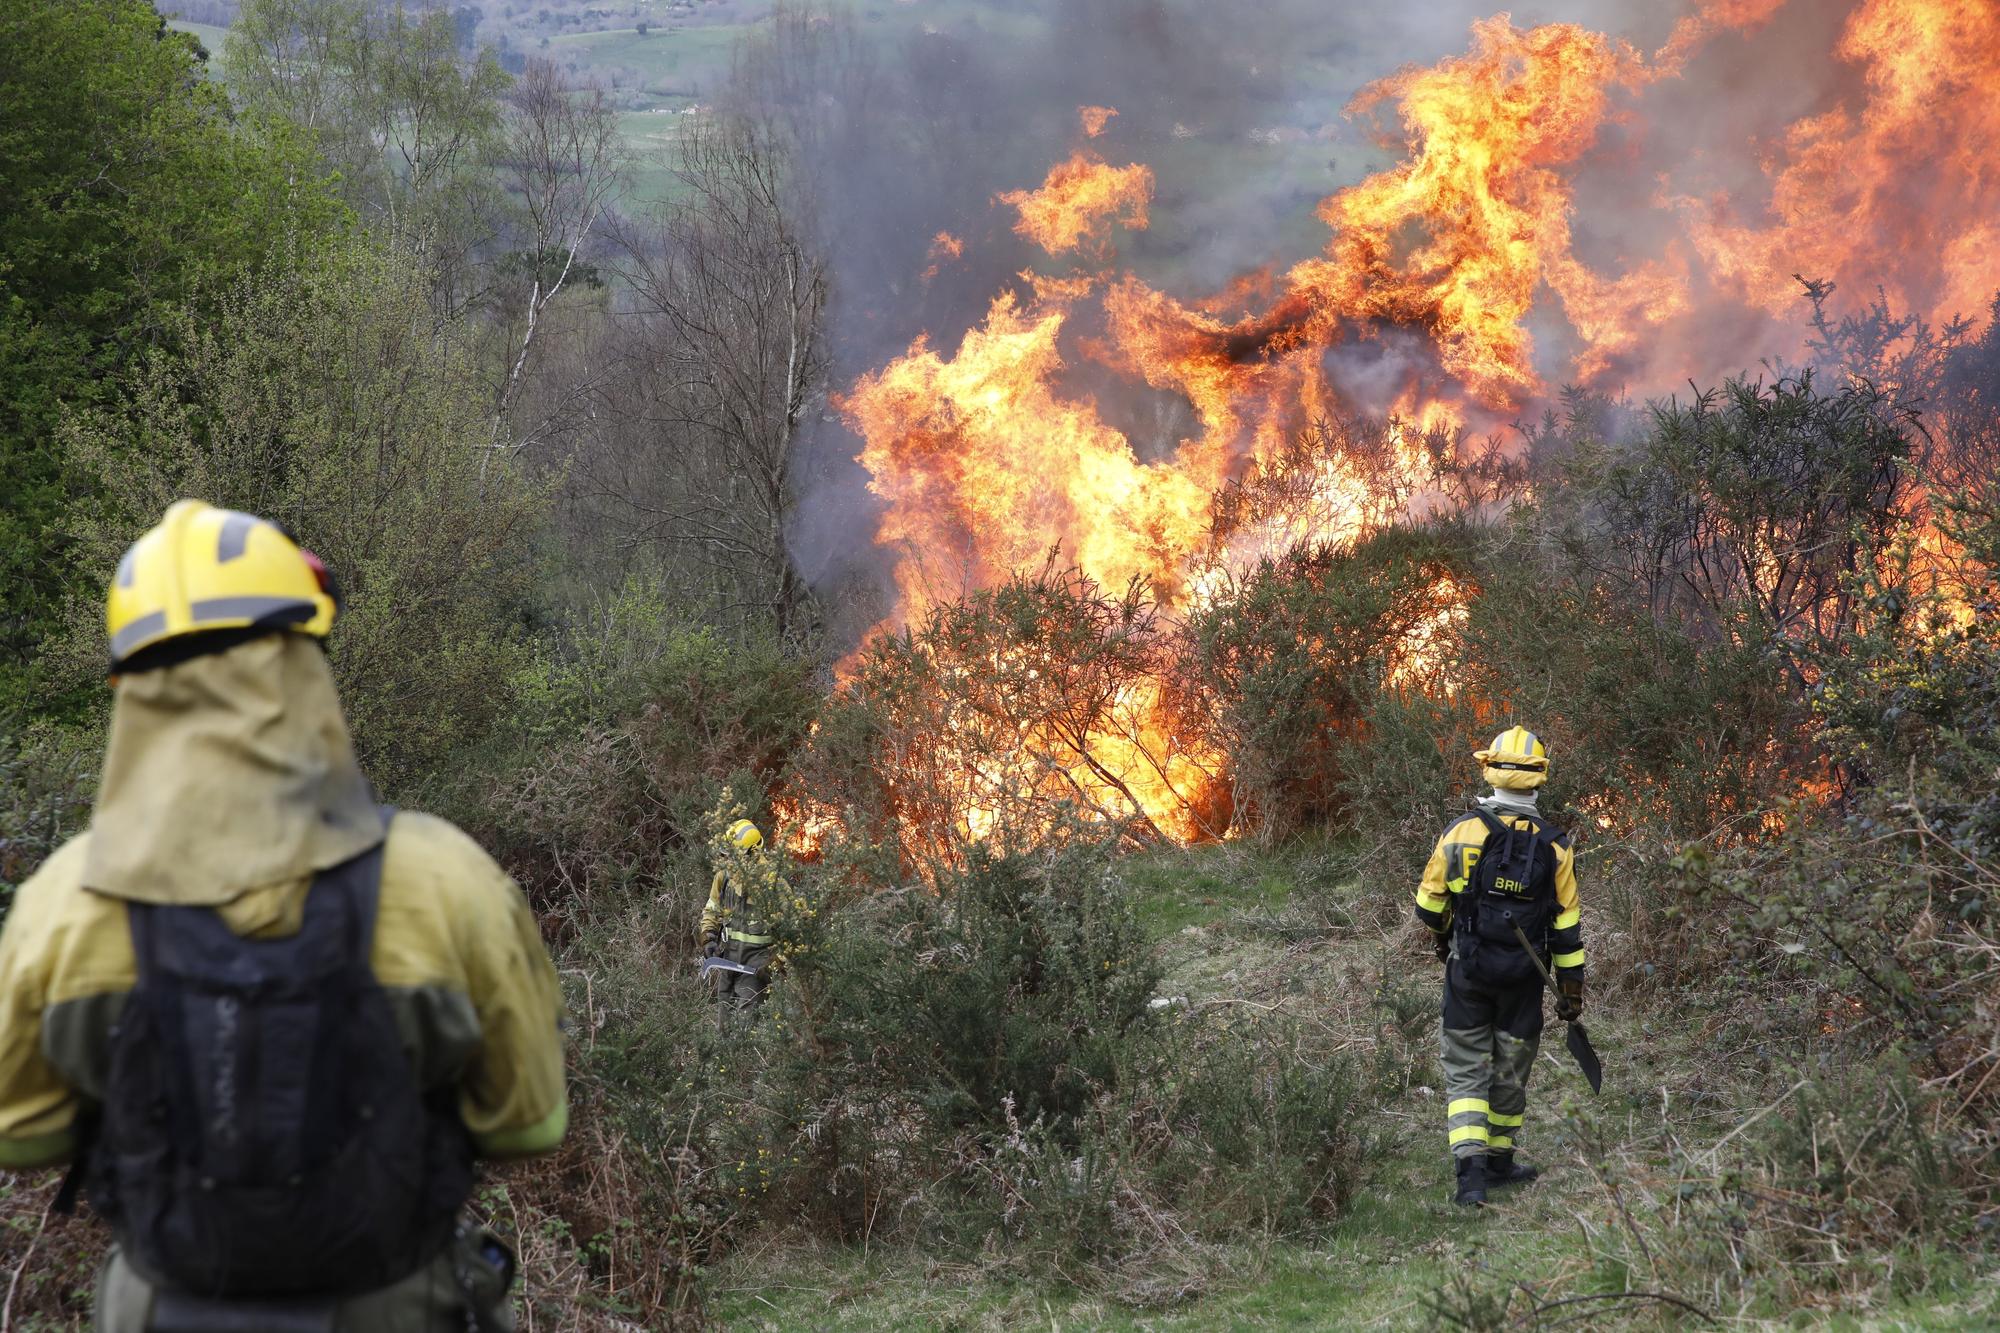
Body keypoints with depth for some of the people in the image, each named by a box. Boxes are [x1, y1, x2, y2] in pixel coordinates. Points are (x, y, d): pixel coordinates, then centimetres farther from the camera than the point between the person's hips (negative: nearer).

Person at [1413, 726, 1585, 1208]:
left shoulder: (1462, 831, -9)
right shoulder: (1554, 846, -6)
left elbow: (1430, 901, 0)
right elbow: (1567, 926, -2)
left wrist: (1439, 937, 22)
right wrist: (1571, 988, 7)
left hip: (1467, 971, -1)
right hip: (1522, 979, 1)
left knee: (1465, 1071, 4)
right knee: (1510, 1071, 16)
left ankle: (1470, 1167, -11)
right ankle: (1499, 1160, 28)